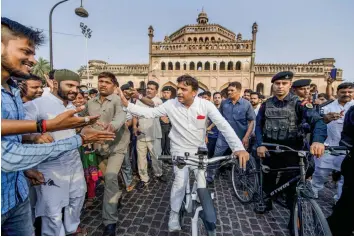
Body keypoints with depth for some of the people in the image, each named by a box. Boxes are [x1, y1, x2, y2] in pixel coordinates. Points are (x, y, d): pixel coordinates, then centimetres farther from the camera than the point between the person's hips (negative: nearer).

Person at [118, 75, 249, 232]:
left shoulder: (205, 105, -19)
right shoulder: (171, 105, -15)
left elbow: (223, 125, -23)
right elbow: (149, 113, -11)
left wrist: (238, 147, -34)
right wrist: (126, 104, -22)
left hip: (200, 149, 2)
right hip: (180, 149, -1)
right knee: (180, 182, -9)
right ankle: (174, 214, 18)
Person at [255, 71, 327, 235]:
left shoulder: (298, 103, -7)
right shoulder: (266, 105, 2)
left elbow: (317, 121, -20)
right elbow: (259, 126, 3)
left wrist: (318, 140, -40)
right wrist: (259, 145, -12)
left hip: (291, 149, -2)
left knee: (291, 184, 2)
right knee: (268, 179, 17)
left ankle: (294, 219, 21)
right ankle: (267, 203, 42)